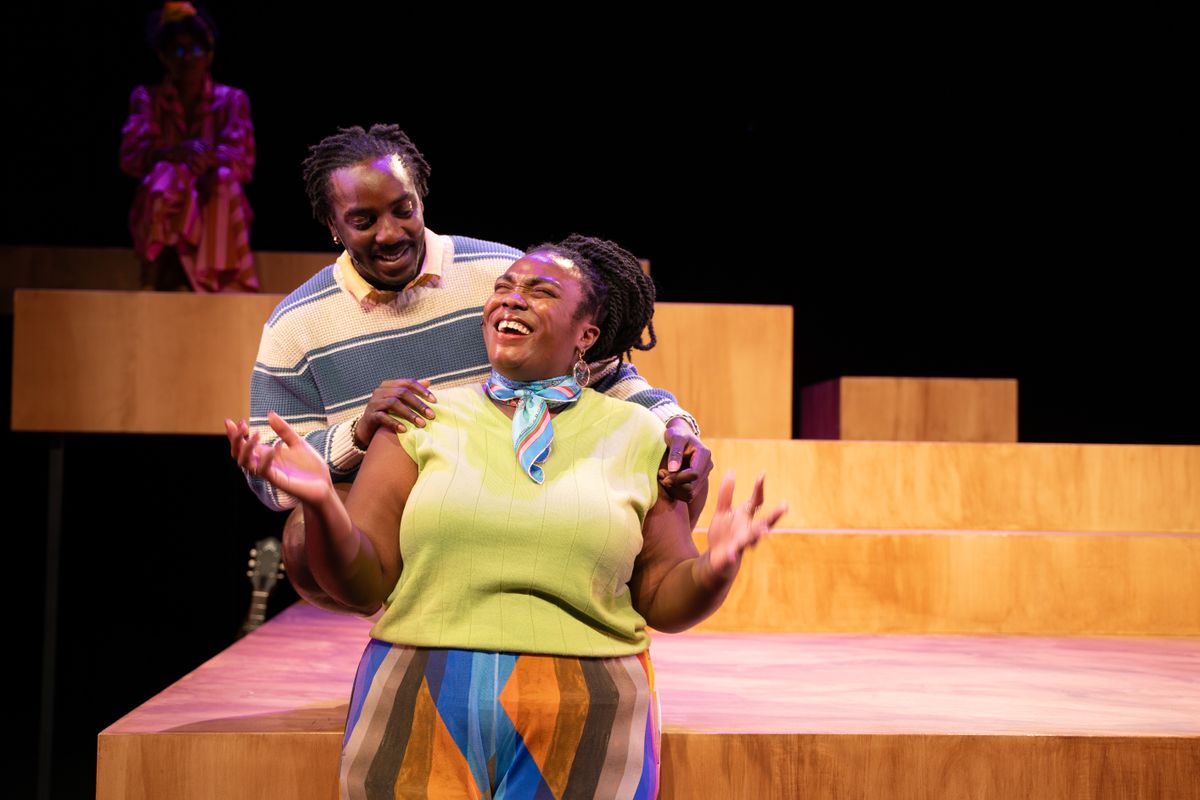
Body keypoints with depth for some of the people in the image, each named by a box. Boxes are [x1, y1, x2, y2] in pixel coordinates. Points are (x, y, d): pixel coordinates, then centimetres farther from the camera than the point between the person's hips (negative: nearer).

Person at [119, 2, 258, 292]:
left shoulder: (232, 100, 9)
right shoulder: (147, 98, 9)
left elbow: (243, 161, -4)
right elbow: (131, 156, -7)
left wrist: (208, 159, -27)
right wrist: (176, 153, -28)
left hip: (217, 210, 0)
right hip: (161, 215, 0)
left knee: (224, 179, -32)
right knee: (165, 175, -33)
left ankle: (214, 277, -41)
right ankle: (152, 279, -40)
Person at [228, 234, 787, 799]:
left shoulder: (635, 434, 6)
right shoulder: (424, 419, 5)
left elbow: (663, 601, 6)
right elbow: (363, 585, 0)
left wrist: (715, 568, -15)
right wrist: (321, 503, -18)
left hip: (584, 729, 0)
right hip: (422, 718, 0)